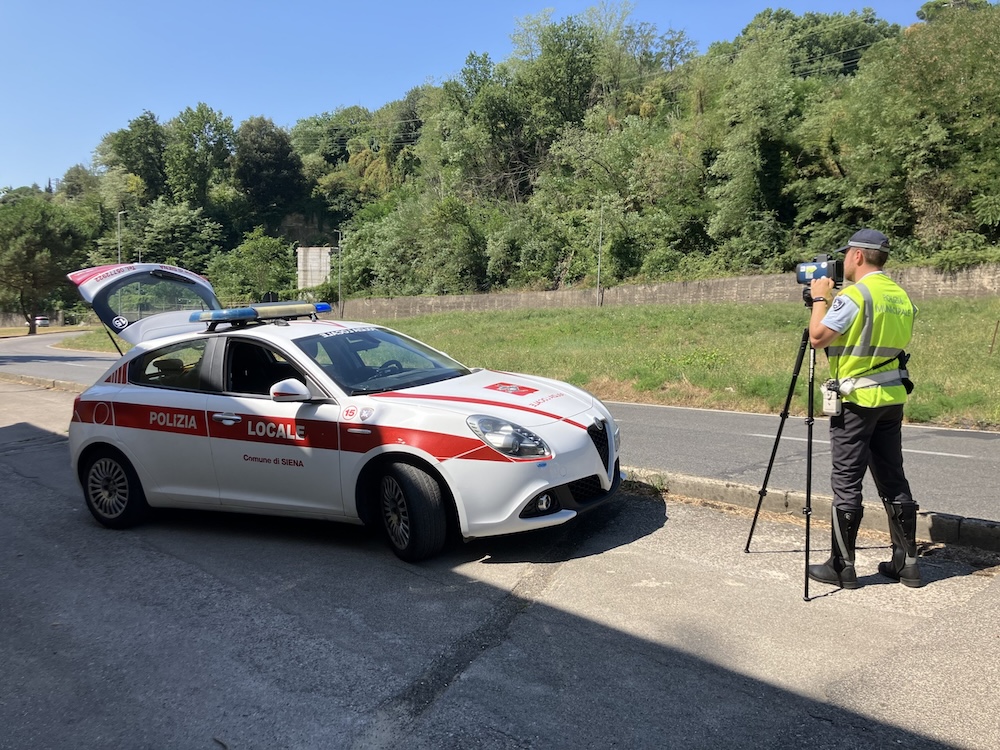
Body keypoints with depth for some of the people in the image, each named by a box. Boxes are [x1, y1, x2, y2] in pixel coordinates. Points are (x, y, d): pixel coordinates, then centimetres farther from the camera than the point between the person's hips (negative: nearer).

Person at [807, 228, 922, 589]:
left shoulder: (854, 295, -14)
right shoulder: (902, 296, 12)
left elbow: (818, 337, -17)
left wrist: (820, 298, -2)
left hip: (856, 398, -8)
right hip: (893, 397, 8)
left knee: (847, 482, -1)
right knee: (893, 480, 13)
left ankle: (842, 566, 6)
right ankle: (906, 562, 19)